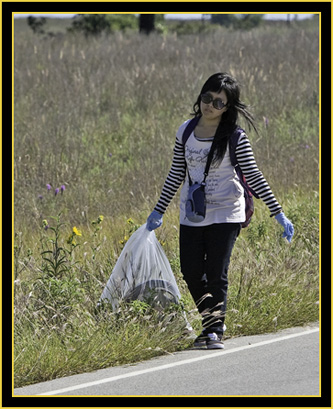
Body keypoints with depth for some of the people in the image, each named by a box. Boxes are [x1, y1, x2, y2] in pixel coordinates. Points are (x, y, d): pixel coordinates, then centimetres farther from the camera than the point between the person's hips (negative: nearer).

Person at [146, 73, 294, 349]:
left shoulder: (235, 138, -9)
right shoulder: (186, 131, 3)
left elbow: (254, 178, -8)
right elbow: (177, 174, 12)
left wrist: (278, 213, -13)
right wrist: (159, 210, 15)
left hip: (225, 214, -4)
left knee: (216, 275, -9)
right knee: (192, 275, 2)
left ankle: (215, 331, -1)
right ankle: (210, 325, 20)